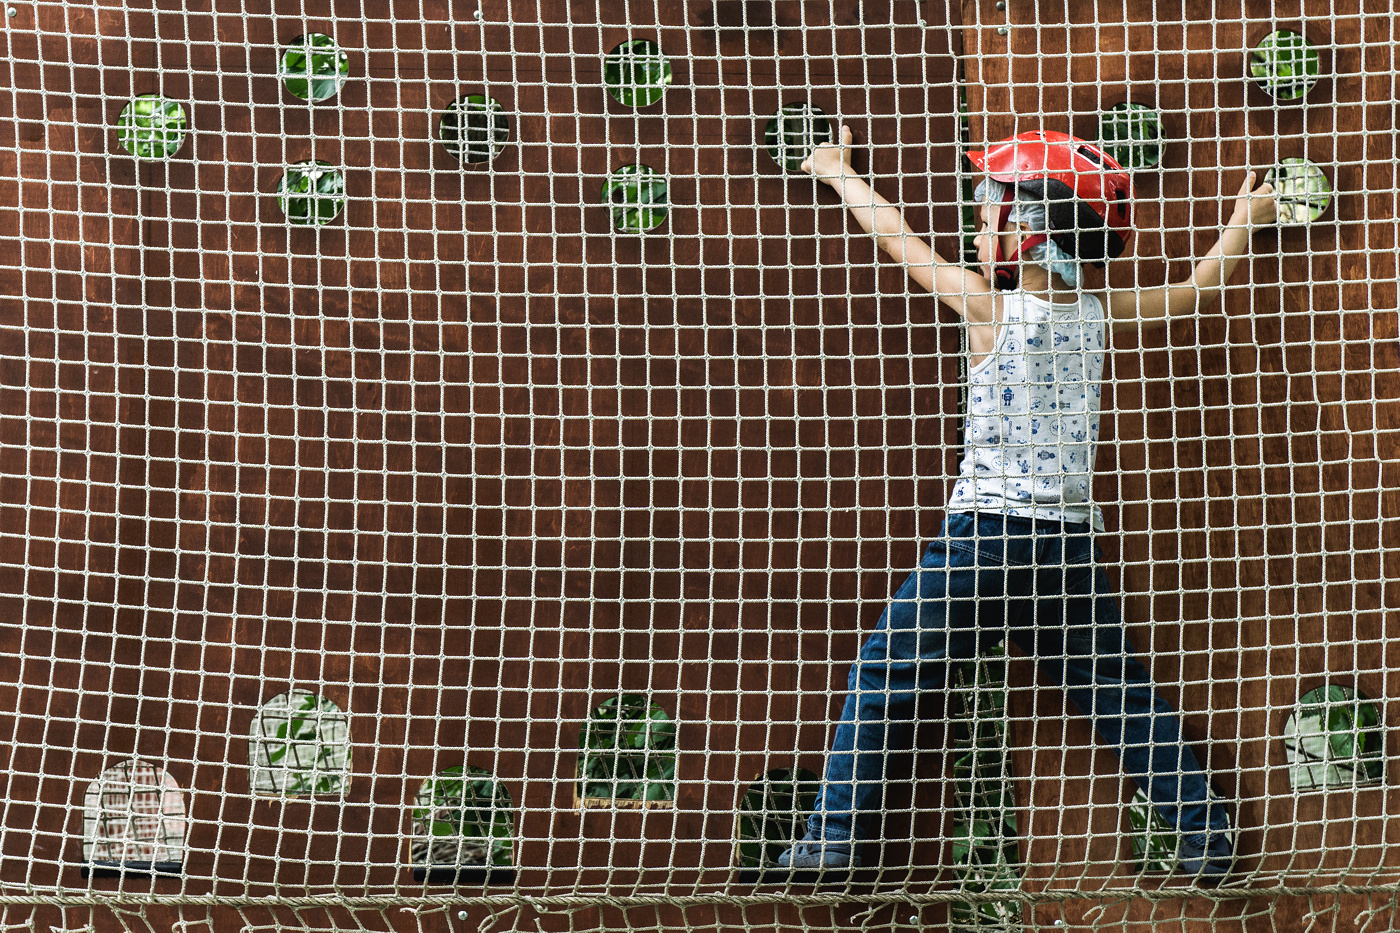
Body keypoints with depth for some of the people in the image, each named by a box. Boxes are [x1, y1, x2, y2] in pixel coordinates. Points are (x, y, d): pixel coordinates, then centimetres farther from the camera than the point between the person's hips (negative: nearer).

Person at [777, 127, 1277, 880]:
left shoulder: (990, 307, -6)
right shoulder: (1098, 314, 5)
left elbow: (899, 238, 6)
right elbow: (1196, 291, 20)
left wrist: (836, 171, 20)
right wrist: (1244, 221, 36)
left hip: (986, 529, -5)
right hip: (1070, 536, 5)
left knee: (884, 675, 2)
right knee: (1117, 688, 13)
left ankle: (835, 839, 0)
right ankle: (1204, 834, 12)